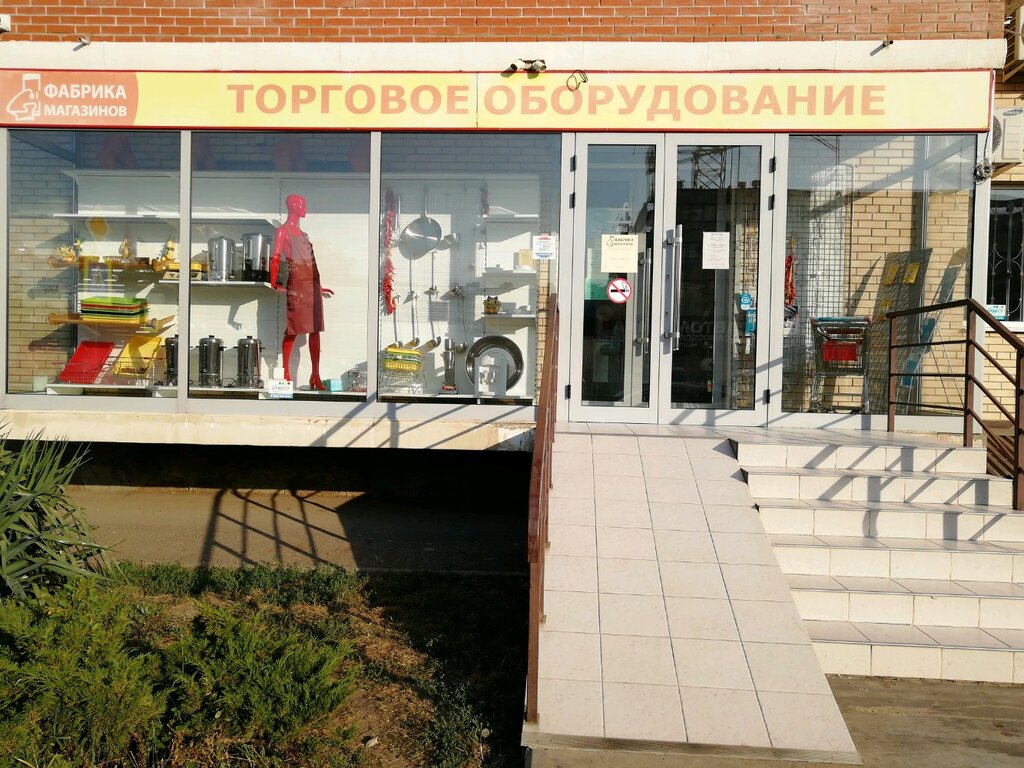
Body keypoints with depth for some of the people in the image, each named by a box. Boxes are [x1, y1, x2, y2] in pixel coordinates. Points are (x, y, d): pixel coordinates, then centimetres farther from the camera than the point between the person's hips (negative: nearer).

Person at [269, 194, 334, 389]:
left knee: (315, 330, 3)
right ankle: (286, 374, -1)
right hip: (296, 284, -7)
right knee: (293, 330, -6)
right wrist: (274, 283, -23)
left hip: (312, 283, 7)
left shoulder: (302, 234, 21)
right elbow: (275, 257, -12)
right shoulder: (282, 231, -1)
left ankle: (315, 376, 4)